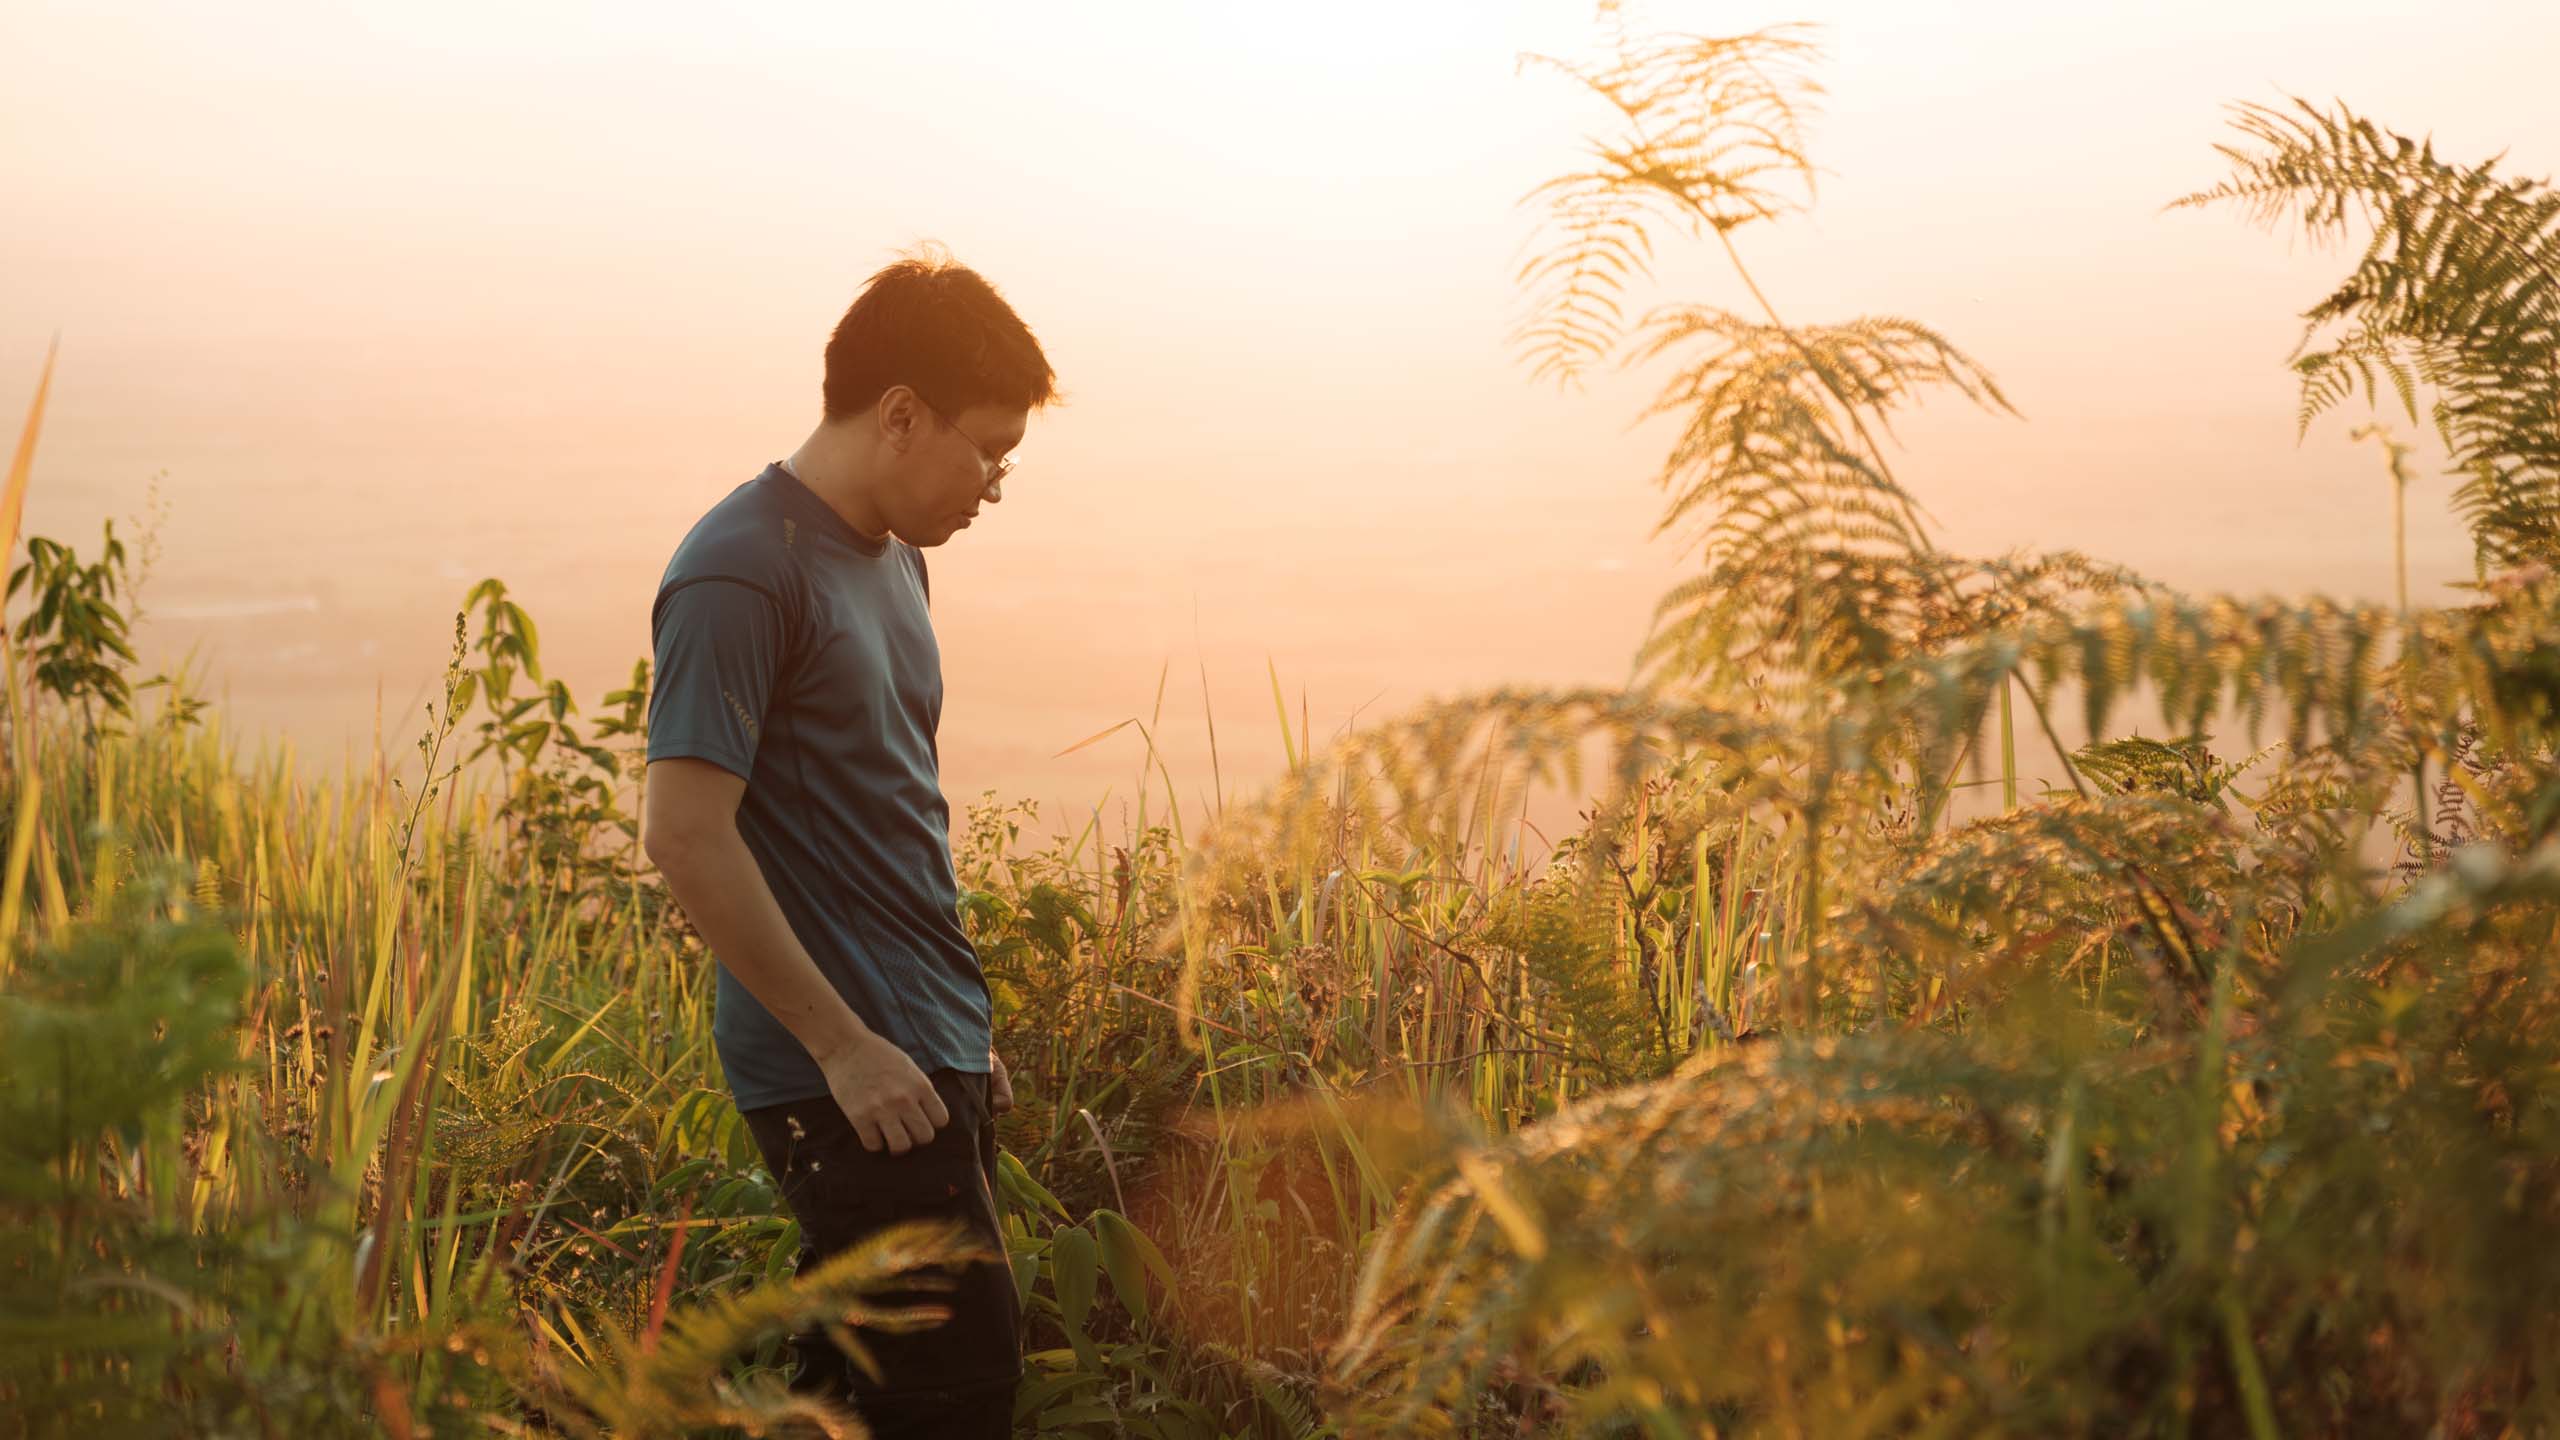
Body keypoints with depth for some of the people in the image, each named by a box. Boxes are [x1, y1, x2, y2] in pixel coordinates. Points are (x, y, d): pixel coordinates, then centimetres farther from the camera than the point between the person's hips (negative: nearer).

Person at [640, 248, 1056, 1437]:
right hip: (849, 1075, -9)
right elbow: (685, 836, -19)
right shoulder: (741, 572, -13)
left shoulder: (893, 559, 15)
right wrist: (844, 1044, -18)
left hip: (927, 1063, 9)